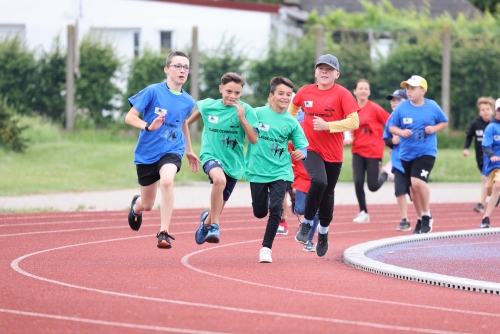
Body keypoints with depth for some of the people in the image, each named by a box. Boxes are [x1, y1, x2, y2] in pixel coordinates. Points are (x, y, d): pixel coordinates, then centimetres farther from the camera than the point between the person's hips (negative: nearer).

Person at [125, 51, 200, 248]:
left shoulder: (187, 101, 0)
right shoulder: (153, 92, -12)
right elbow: (130, 117, -11)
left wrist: (189, 151, 29)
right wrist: (149, 126, -30)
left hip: (172, 151, 1)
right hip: (147, 152, -1)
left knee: (167, 180, -33)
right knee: (147, 205, 10)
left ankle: (163, 233, -28)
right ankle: (136, 206, 51)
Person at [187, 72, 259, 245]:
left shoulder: (246, 110, -8)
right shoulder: (208, 106, -3)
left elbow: (254, 139, -15)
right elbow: (196, 111, 21)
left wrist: (242, 118, -23)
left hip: (233, 162, 1)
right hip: (211, 155, -1)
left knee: (218, 208, 12)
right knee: (220, 179, -37)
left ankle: (206, 221, 49)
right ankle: (214, 227, -30)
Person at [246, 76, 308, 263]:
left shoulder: (291, 122, -3)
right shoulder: (257, 114, -6)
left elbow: (302, 147, -2)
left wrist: (301, 153, -20)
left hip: (280, 172, 0)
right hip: (258, 170, 0)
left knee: (275, 210, -12)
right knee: (260, 212, 9)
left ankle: (266, 248, 1)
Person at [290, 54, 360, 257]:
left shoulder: (342, 94, -9)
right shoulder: (305, 92, -1)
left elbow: (354, 121, -17)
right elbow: (292, 109, 21)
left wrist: (327, 126, -22)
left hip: (333, 153, 0)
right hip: (311, 149, 0)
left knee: (328, 193, 11)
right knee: (319, 181, -26)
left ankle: (323, 232, 34)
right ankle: (307, 223, -8)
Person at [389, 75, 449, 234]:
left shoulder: (432, 107, -4)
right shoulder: (401, 107, -3)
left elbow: (444, 122, 10)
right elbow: (392, 127, 4)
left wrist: (434, 129, -10)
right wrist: (401, 132, -16)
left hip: (426, 152, -3)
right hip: (406, 154, 4)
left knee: (417, 182, -24)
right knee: (413, 187, 11)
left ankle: (427, 215, -3)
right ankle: (420, 219, 29)